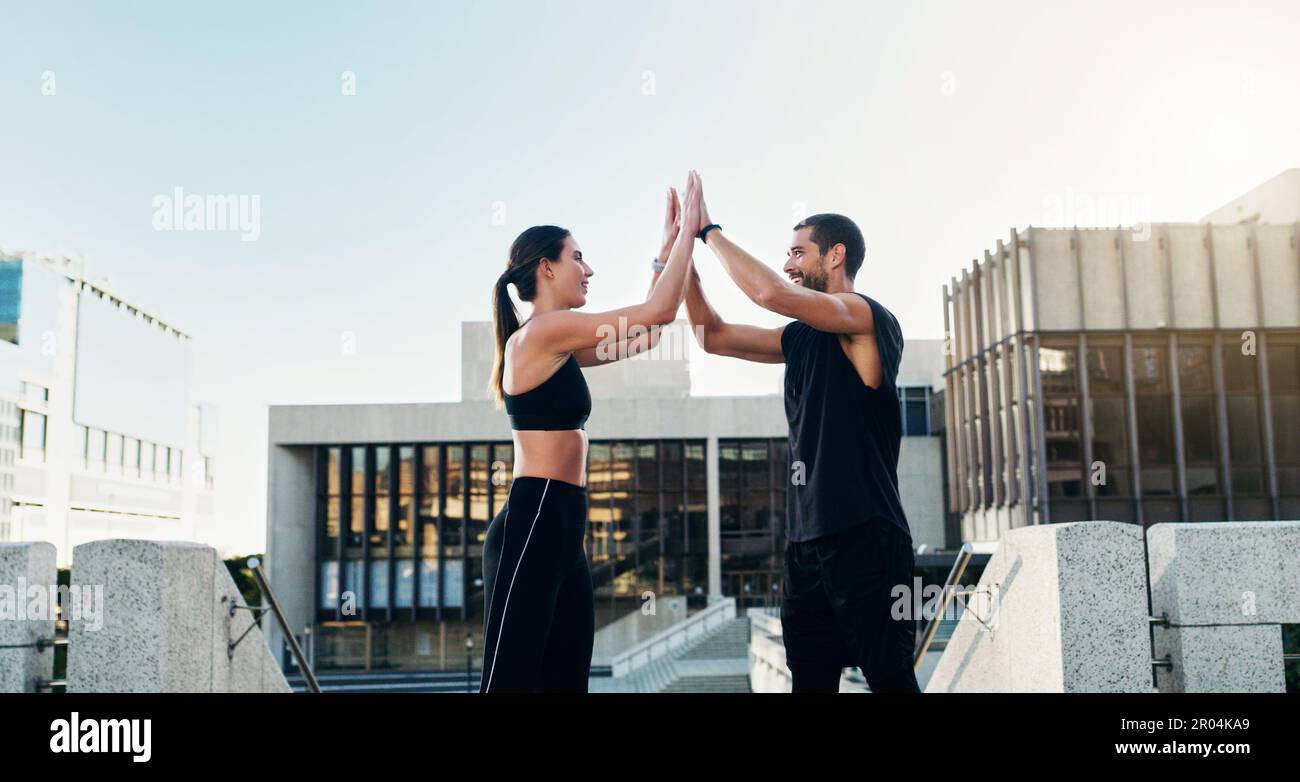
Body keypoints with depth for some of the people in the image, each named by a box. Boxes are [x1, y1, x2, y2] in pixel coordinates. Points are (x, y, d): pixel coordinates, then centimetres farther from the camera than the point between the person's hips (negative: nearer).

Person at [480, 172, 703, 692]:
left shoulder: (553, 345, 19)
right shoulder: (542, 331, -10)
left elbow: (641, 331, 27)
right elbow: (658, 312, -11)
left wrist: (669, 248, 25)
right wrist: (689, 231, 1)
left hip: (560, 530, 10)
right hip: (533, 525, -10)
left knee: (566, 678, 10)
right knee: (511, 681, -9)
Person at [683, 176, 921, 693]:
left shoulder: (869, 319, -7)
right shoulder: (801, 336, 17)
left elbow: (770, 292, -20)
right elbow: (713, 336, 19)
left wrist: (710, 231, -8)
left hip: (863, 536, -8)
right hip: (805, 538, 8)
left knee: (890, 677, -4)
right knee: (809, 680, 10)